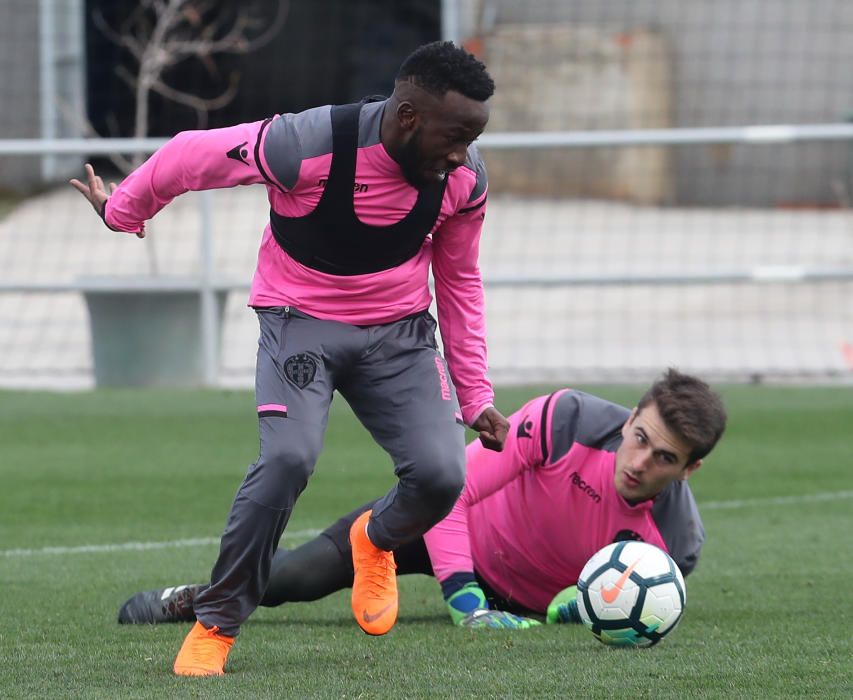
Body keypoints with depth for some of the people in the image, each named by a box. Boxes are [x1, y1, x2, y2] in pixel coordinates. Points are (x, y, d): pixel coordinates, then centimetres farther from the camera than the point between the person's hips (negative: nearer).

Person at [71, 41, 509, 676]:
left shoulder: (464, 178, -12)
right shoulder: (306, 146, -28)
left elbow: (459, 281, 7)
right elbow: (189, 156, -10)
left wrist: (475, 395, 10)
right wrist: (123, 209, 8)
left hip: (400, 330, 4)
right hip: (302, 321, -3)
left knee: (441, 474, -17)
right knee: (289, 457, -28)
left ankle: (376, 540, 21)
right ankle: (216, 624, -8)